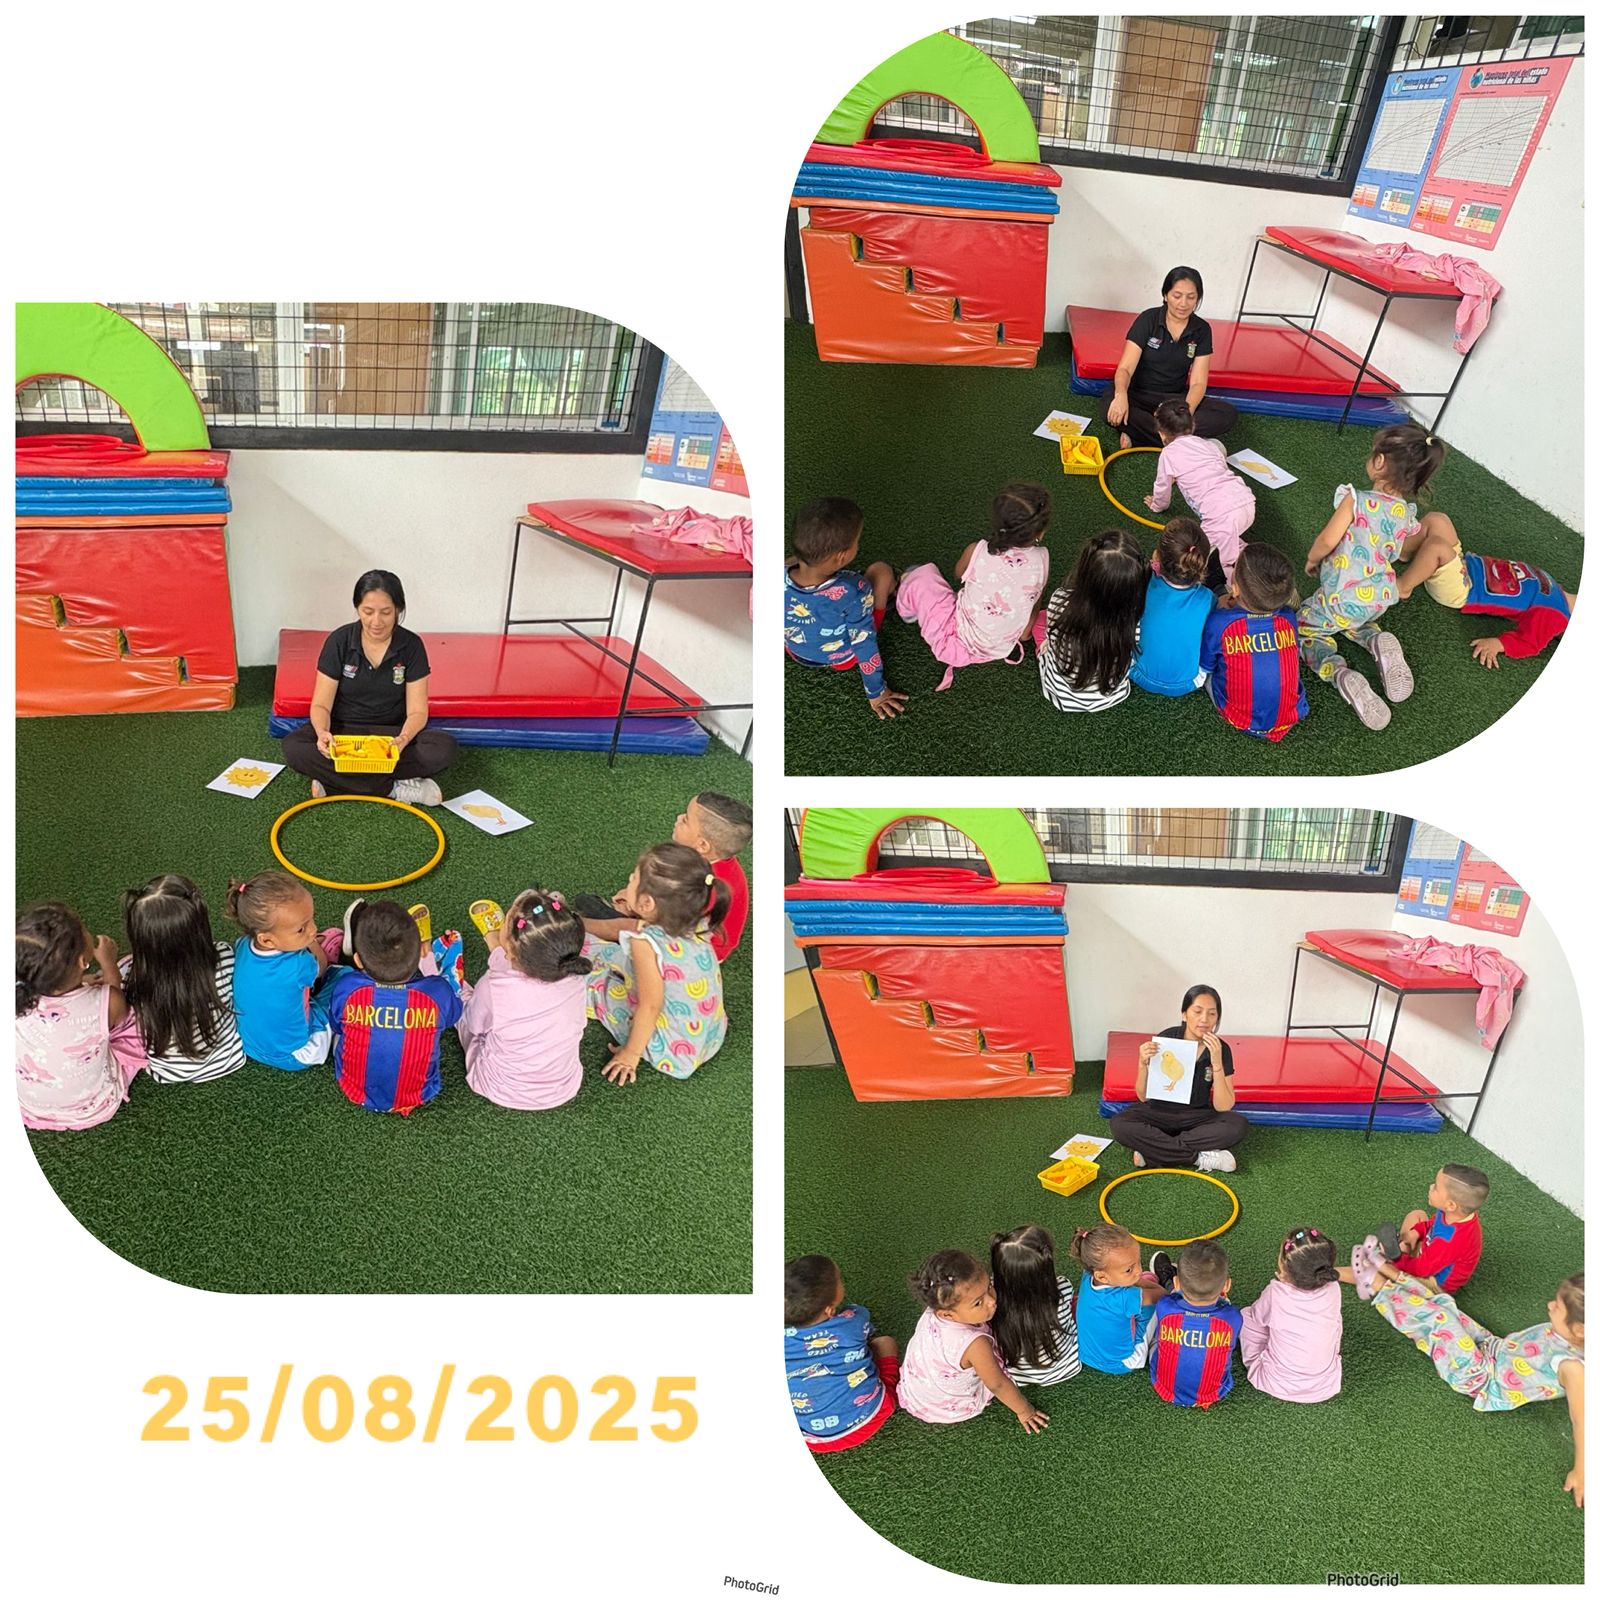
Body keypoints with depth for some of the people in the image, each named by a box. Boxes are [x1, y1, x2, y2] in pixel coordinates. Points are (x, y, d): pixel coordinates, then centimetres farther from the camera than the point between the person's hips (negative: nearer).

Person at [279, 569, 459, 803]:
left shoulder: (411, 646, -9)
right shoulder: (338, 641, -10)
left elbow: (417, 711, -11)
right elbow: (321, 704, -9)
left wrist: (403, 739, -34)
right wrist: (323, 732, -33)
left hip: (391, 734, 0)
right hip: (343, 732, 0)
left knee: (444, 748, -30)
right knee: (293, 747, -32)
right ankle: (396, 788, -28)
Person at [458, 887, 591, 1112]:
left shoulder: (493, 988, -34)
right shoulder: (576, 979, -24)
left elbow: (475, 1024, -10)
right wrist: (498, 947, 14)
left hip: (502, 1092, -3)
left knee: (459, 992, 18)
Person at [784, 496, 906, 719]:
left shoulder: (782, 576, -31)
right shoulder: (853, 592, -40)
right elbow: (864, 646, -26)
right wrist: (876, 693, -11)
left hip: (796, 653, 3)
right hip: (843, 659, -3)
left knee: (794, 562, 16)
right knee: (881, 570, 5)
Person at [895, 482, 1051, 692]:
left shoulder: (978, 552, -22)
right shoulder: (1041, 559, -16)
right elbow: (1035, 601, 1)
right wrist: (1023, 633, 20)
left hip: (957, 642, -4)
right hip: (1002, 649, 4)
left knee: (923, 575, 14)